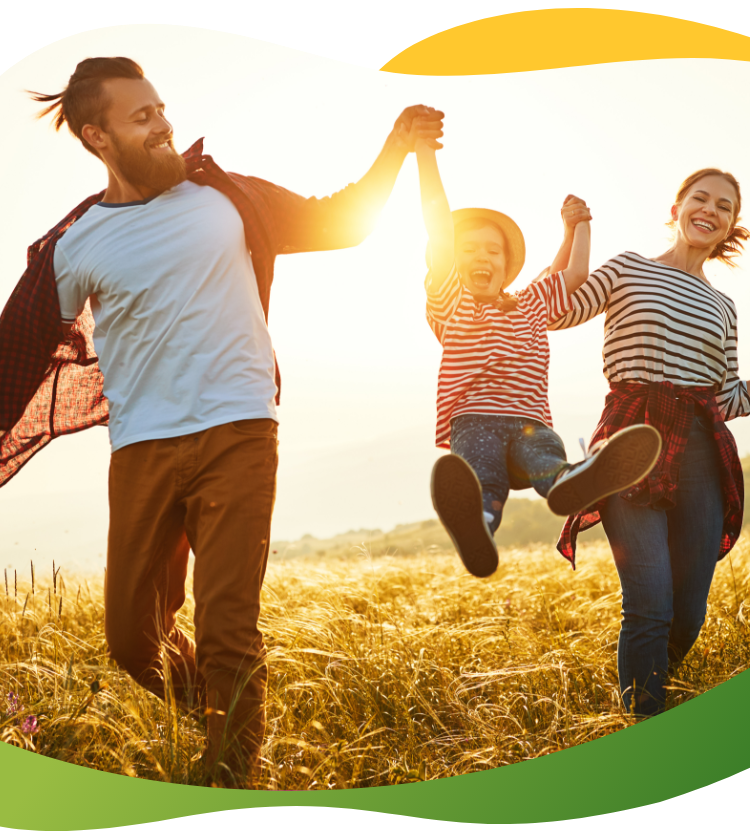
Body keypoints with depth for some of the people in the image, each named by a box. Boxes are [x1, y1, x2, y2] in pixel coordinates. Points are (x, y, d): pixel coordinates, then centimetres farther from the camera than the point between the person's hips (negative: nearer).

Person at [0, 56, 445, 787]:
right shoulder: (75, 247, 3)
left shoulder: (223, 197, 6)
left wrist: (396, 149, 5)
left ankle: (233, 777, 6)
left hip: (237, 434, -1)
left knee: (228, 630, -9)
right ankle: (201, 702, 37)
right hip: (142, 451, 1)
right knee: (131, 636, 6)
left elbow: (339, 222, 16)